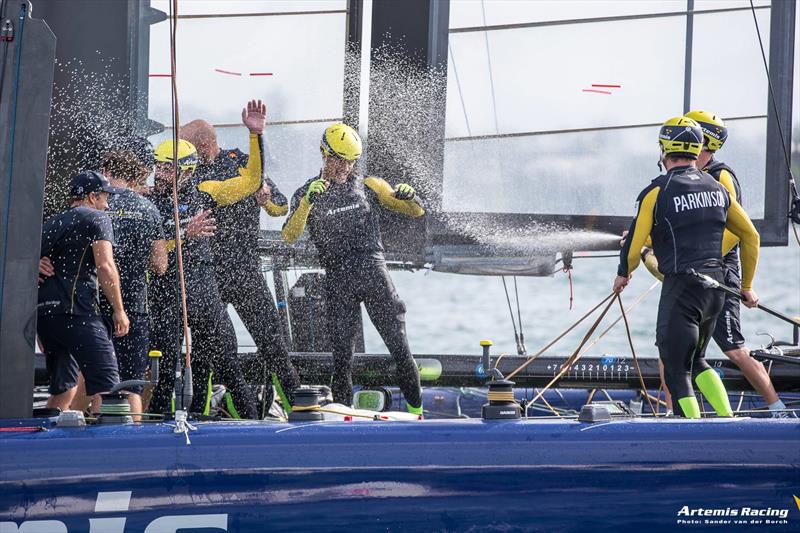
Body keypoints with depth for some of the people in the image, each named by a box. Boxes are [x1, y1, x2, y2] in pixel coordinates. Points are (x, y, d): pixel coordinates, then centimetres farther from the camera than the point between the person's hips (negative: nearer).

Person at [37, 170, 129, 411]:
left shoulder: (50, 224, 24)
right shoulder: (96, 219, 4)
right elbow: (105, 266, -8)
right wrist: (119, 310, -4)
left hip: (41, 310, 8)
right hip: (76, 310, -8)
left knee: (63, 388, 16)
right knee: (106, 383, -11)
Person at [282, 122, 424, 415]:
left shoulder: (368, 186, 11)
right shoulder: (307, 194, 7)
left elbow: (416, 212, 14)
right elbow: (290, 235, -11)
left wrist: (409, 197, -10)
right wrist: (308, 201, -26)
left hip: (373, 270, 1)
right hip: (337, 279, -1)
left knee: (398, 344, -5)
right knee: (342, 353, -1)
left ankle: (416, 409, 4)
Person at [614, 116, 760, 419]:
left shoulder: (656, 192, -8)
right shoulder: (717, 188, 9)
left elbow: (634, 247, -6)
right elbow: (751, 237, 16)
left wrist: (623, 275, 15)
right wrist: (746, 287, 26)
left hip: (681, 291, -6)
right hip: (717, 287, 6)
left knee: (676, 371, 1)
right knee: (696, 362, 24)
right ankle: (729, 420, 12)